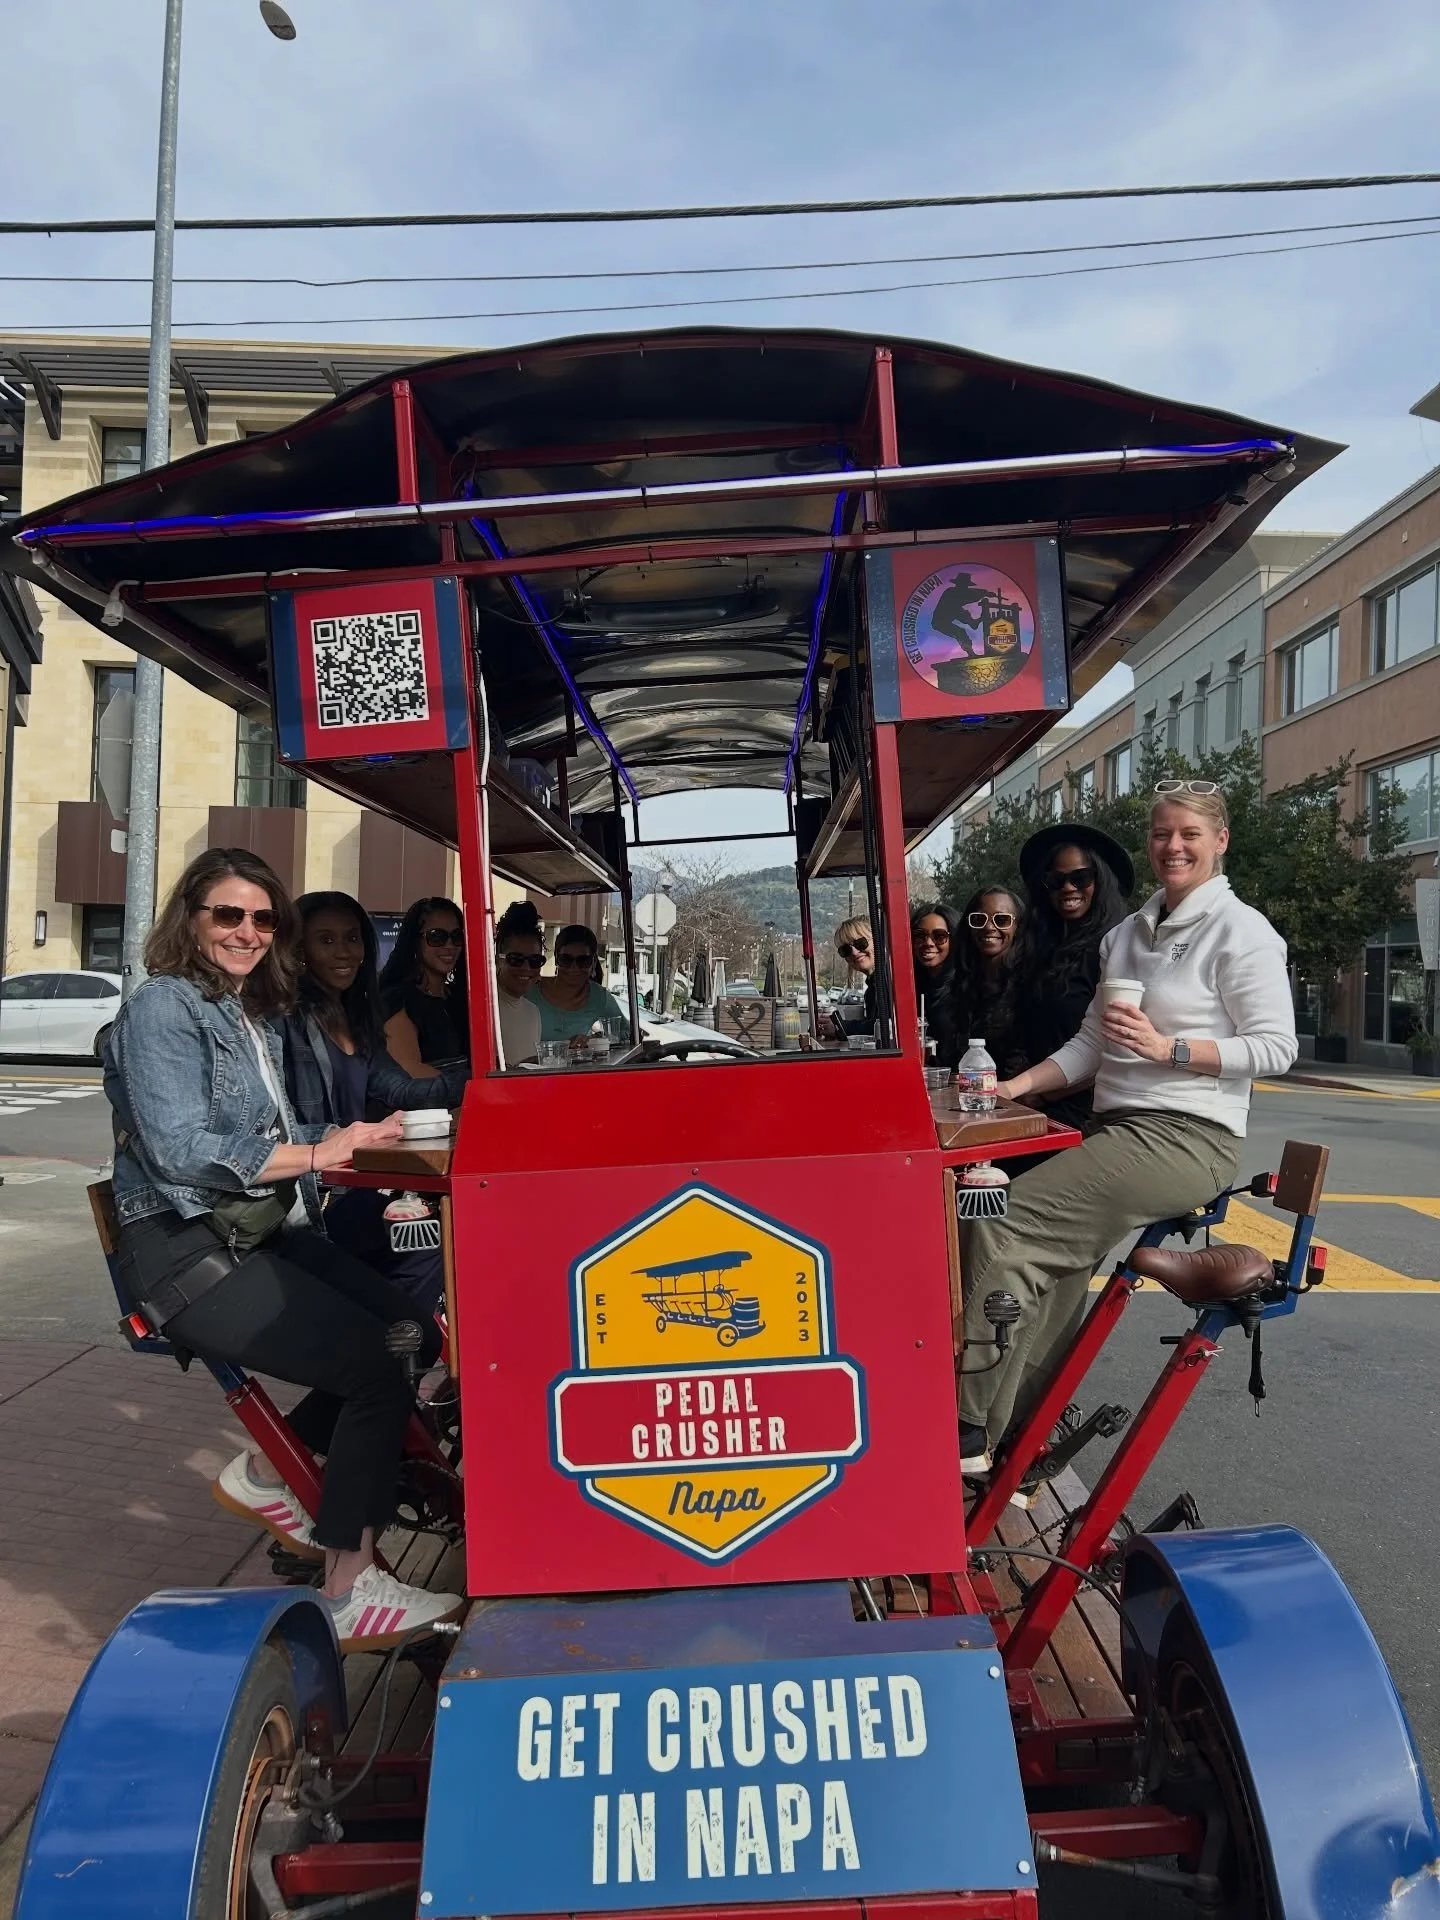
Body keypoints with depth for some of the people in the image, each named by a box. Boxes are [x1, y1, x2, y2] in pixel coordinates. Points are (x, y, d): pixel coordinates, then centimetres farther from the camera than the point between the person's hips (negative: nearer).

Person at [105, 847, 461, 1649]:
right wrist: (316, 1153, -19)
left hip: (264, 1233, 8)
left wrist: (355, 1138, 3)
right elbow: (180, 1150, -20)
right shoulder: (165, 1008, -9)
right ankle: (352, 1593, -7)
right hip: (188, 1254, -8)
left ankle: (267, 1473, 15)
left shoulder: (254, 1016, 17)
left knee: (413, 1336, -5)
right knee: (377, 1365, -18)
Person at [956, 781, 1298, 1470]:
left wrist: (1167, 1047, -18)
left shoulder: (1240, 931, -2)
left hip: (1185, 1138, -7)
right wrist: (1022, 1084, 4)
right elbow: (1091, 1043, 18)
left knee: (1002, 1226, -21)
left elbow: (1275, 1046, -8)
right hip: (1119, 1128, 7)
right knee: (1052, 1261, -12)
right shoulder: (1127, 934, 19)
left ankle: (972, 1432, -14)